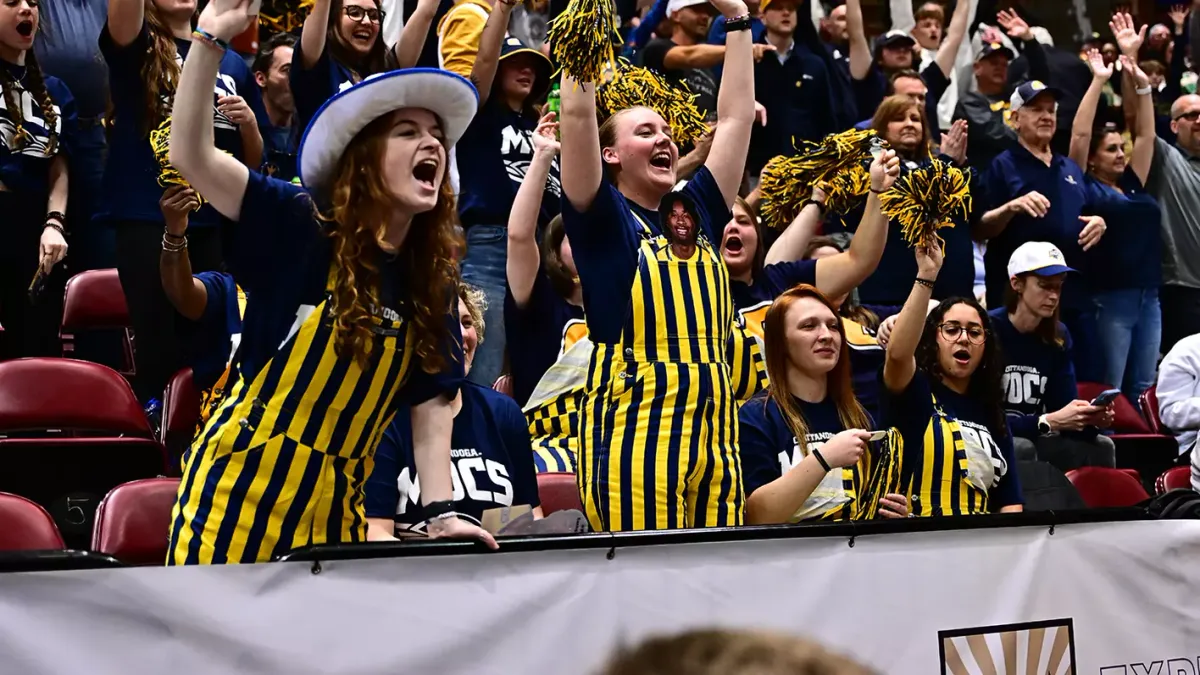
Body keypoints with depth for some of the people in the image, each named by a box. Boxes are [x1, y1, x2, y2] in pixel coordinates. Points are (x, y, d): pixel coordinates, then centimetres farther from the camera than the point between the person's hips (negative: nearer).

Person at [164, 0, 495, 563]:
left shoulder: (428, 285, 6)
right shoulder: (301, 228, -9)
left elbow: (432, 403, 6)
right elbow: (191, 156, -19)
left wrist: (441, 511, -5)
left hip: (334, 506, 5)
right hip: (239, 487, -5)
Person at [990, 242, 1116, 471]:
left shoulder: (1058, 336, 5)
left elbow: (1065, 406, 1)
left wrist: (1089, 419, -22)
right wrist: (1049, 422, -30)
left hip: (1032, 438, 6)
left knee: (1101, 447, -14)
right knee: (1021, 448, -35)